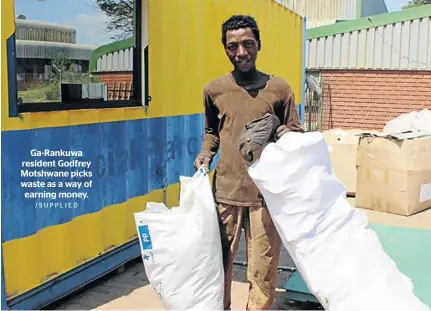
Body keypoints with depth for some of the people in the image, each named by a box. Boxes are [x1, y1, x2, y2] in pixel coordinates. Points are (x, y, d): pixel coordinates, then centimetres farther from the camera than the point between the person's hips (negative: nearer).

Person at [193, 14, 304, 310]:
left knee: (263, 268, 4)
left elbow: (297, 131, 10)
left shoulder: (278, 88, 2)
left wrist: (289, 135, -12)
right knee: (219, 262, 9)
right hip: (226, 190, 1)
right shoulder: (214, 89, 5)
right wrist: (206, 154, 4)